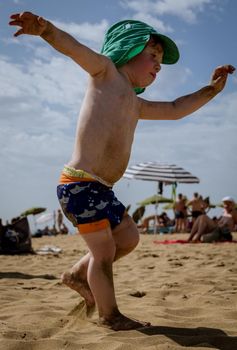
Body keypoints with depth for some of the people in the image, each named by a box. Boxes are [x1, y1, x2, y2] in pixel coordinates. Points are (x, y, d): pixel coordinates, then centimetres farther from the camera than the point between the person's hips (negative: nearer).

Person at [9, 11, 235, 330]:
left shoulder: (134, 105, 25)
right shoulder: (106, 71, 2)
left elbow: (175, 110, 33)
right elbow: (75, 48, -17)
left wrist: (211, 89, 25)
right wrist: (46, 30, -37)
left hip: (100, 190, 9)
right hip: (80, 184, -9)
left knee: (128, 238, 19)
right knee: (104, 250, 0)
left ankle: (78, 275, 33)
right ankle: (109, 314, 17)